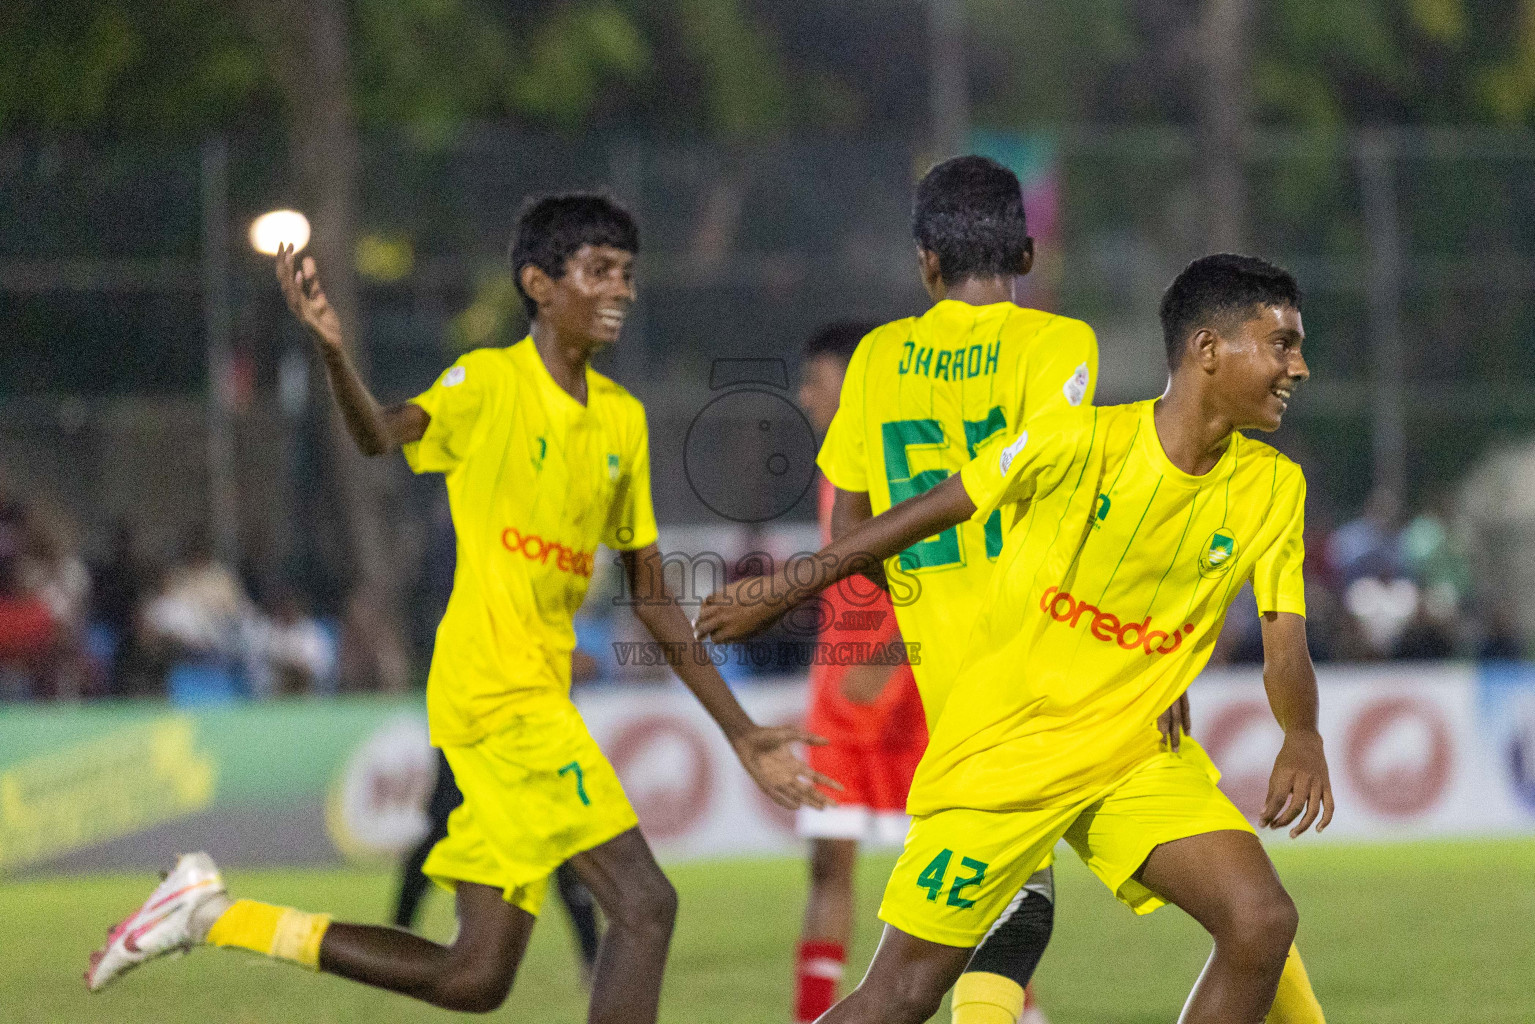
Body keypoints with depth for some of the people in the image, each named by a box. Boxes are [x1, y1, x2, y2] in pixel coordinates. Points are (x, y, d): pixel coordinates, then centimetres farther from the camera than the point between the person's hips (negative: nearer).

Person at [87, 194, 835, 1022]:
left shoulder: (621, 419, 15)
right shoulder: (490, 382, -4)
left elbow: (651, 596, 21)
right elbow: (382, 435, -25)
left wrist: (741, 733, 20)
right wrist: (333, 355, -46)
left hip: (539, 695, 8)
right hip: (495, 687, -8)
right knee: (643, 901, -15)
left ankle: (215, 912, 14)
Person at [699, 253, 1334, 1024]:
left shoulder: (1272, 488, -3)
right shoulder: (1078, 443, -16)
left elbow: (1284, 641, -5)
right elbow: (933, 511, -4)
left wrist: (1302, 737, -27)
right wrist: (783, 590, 4)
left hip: (1133, 756, 4)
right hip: (1003, 749, -4)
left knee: (1262, 920, -16)